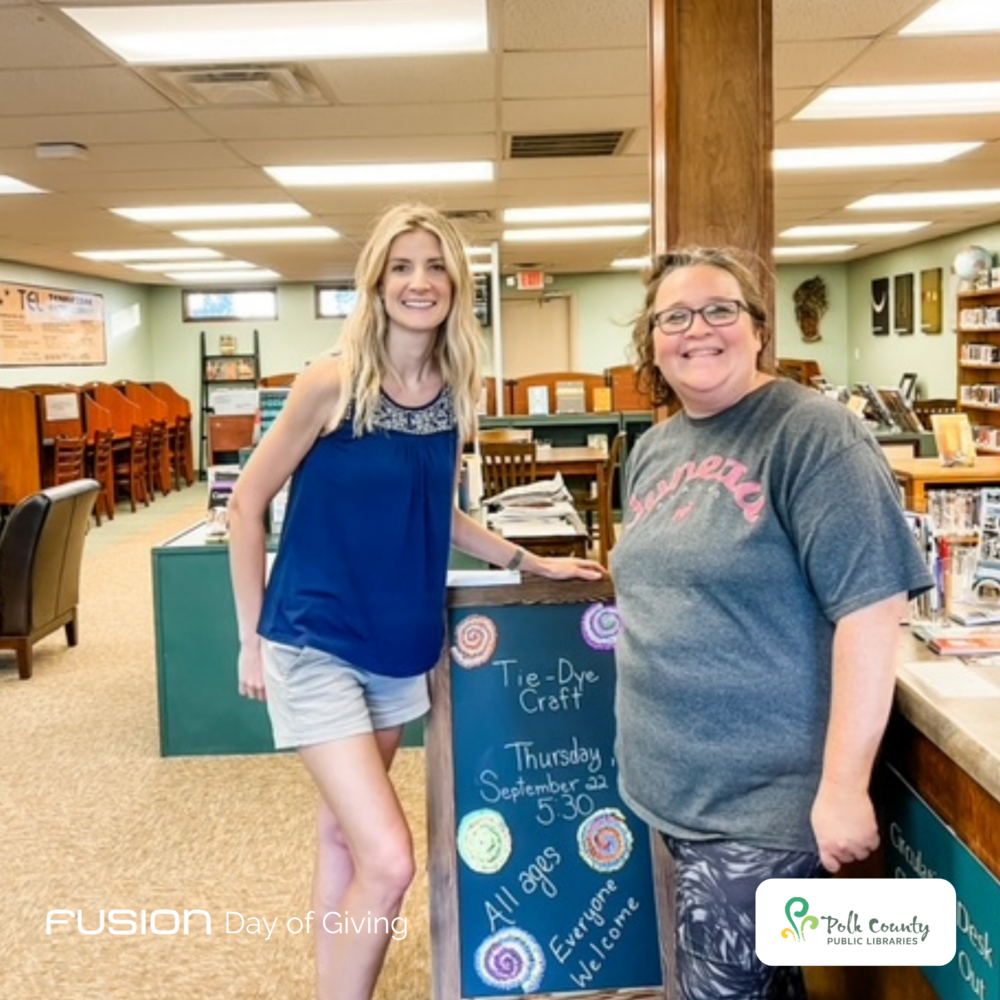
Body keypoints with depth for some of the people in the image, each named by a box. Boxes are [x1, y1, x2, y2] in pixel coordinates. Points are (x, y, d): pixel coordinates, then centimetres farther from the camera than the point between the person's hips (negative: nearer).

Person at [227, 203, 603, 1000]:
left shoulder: (457, 393, 2)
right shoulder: (333, 383, -15)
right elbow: (247, 505, -7)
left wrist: (531, 562, 9)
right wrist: (253, 636, -5)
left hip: (402, 644, 6)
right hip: (318, 645, -5)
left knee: (346, 833, 19)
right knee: (388, 860, -11)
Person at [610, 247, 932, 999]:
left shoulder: (811, 433, -15)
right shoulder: (653, 450, 9)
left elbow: (870, 605, -21)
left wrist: (844, 784, -23)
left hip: (766, 795, -7)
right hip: (681, 783, 7)